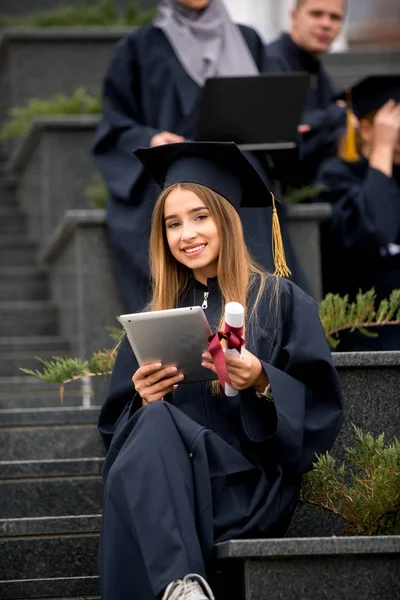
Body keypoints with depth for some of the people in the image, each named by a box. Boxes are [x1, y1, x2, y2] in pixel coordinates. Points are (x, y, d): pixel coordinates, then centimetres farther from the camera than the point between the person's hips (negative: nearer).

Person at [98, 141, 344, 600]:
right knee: (151, 418, -32)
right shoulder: (157, 316, 21)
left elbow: (321, 406, 2)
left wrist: (262, 383, -17)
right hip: (160, 487, 4)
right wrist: (143, 400, -5)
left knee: (156, 425, -32)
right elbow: (118, 423, 18)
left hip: (250, 487, -3)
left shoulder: (280, 301, 10)